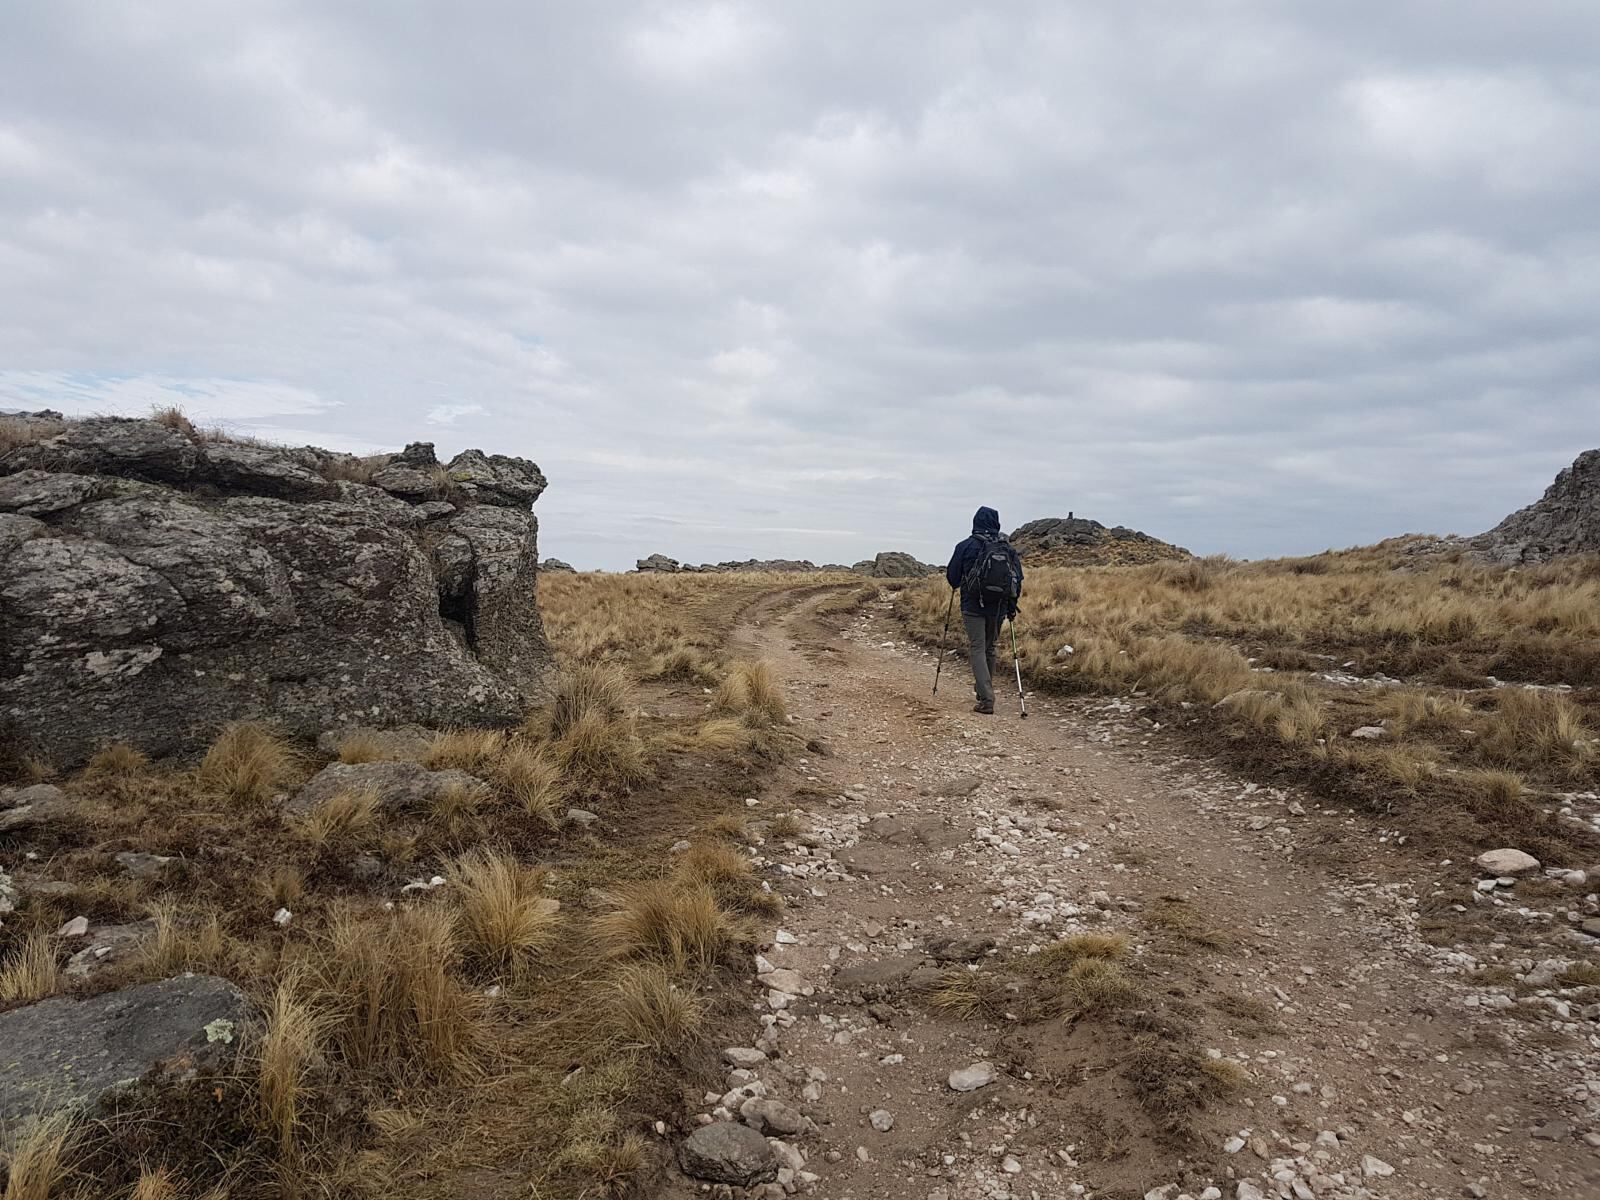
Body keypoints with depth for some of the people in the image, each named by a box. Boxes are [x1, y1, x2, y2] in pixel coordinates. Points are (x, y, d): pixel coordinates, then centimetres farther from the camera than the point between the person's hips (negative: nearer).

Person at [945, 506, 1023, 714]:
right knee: (990, 648, 20)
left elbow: (952, 577, -2)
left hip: (974, 606, -4)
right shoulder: (1008, 548, 4)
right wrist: (1012, 604, 14)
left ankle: (986, 700, -14)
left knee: (977, 650, -3)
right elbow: (1018, 577, 5)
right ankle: (985, 689, 34)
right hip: (999, 607, 4)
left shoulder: (966, 546, -7)